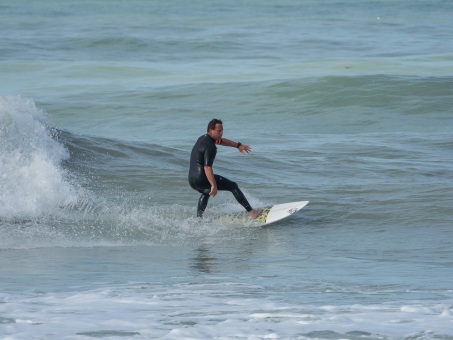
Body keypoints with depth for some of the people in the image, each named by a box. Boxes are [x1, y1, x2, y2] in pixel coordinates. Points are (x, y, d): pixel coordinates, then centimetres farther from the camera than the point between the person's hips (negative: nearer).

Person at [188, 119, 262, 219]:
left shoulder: (203, 138, 13)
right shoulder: (210, 147, -18)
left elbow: (221, 141, 31)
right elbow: (207, 167, -27)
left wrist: (238, 145, 34)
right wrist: (214, 185, -29)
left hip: (192, 180, 9)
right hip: (202, 179, -9)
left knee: (206, 193, 41)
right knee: (233, 186, 1)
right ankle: (251, 212, -1)